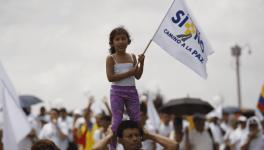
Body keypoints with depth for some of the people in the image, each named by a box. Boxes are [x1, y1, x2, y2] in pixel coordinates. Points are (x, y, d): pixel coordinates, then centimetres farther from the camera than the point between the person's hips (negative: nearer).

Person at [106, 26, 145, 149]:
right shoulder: (111, 58, -5)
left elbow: (138, 76, 7)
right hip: (117, 92, -4)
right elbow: (110, 77, -15)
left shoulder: (132, 57, 8)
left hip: (131, 91, 4)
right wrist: (129, 72, -18)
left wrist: (141, 63, -10)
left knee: (136, 120, 4)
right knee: (117, 120, -5)